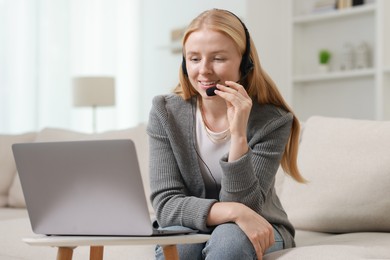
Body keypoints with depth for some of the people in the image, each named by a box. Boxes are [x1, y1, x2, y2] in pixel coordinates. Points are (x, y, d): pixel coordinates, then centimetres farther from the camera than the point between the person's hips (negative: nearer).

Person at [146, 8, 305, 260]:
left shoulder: (273, 121, -15)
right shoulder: (166, 113, -11)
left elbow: (244, 205, -20)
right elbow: (166, 204, -17)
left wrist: (238, 134, -32)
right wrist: (234, 211, -33)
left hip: (260, 231, 0)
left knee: (229, 237, -34)